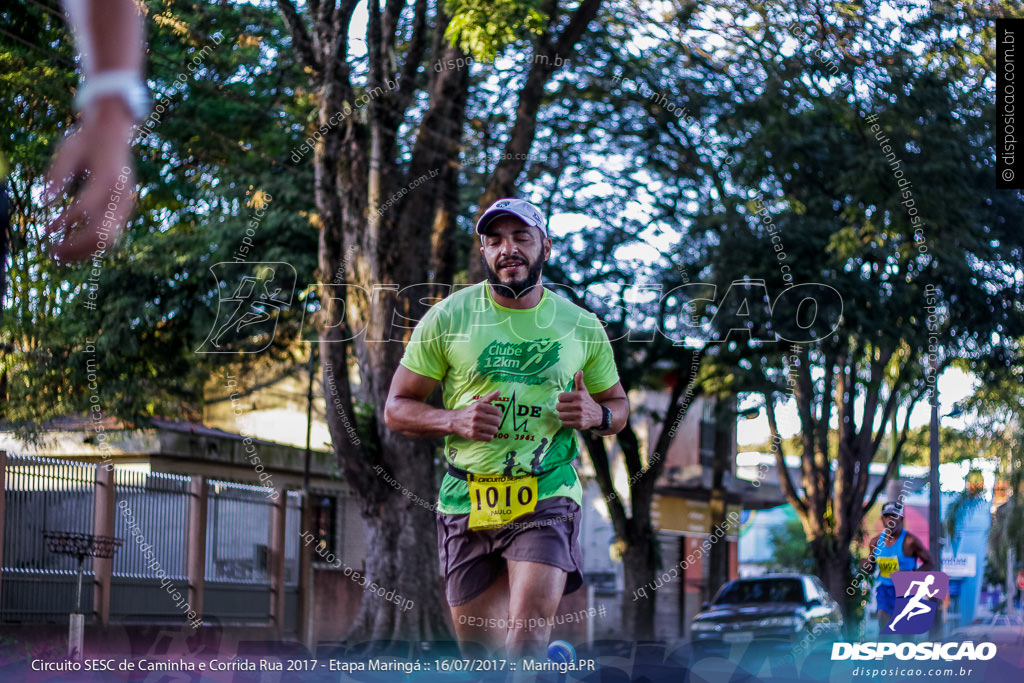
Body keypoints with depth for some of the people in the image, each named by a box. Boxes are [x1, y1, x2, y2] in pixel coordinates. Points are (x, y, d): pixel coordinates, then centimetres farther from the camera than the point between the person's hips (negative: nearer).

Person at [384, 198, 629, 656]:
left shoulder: (582, 327, 5)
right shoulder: (447, 318, 1)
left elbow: (618, 406, 18)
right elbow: (396, 408, 4)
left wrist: (596, 415, -7)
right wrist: (455, 420, -15)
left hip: (548, 500, -1)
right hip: (466, 500, 1)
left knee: (530, 623, -22)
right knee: (478, 648, 7)